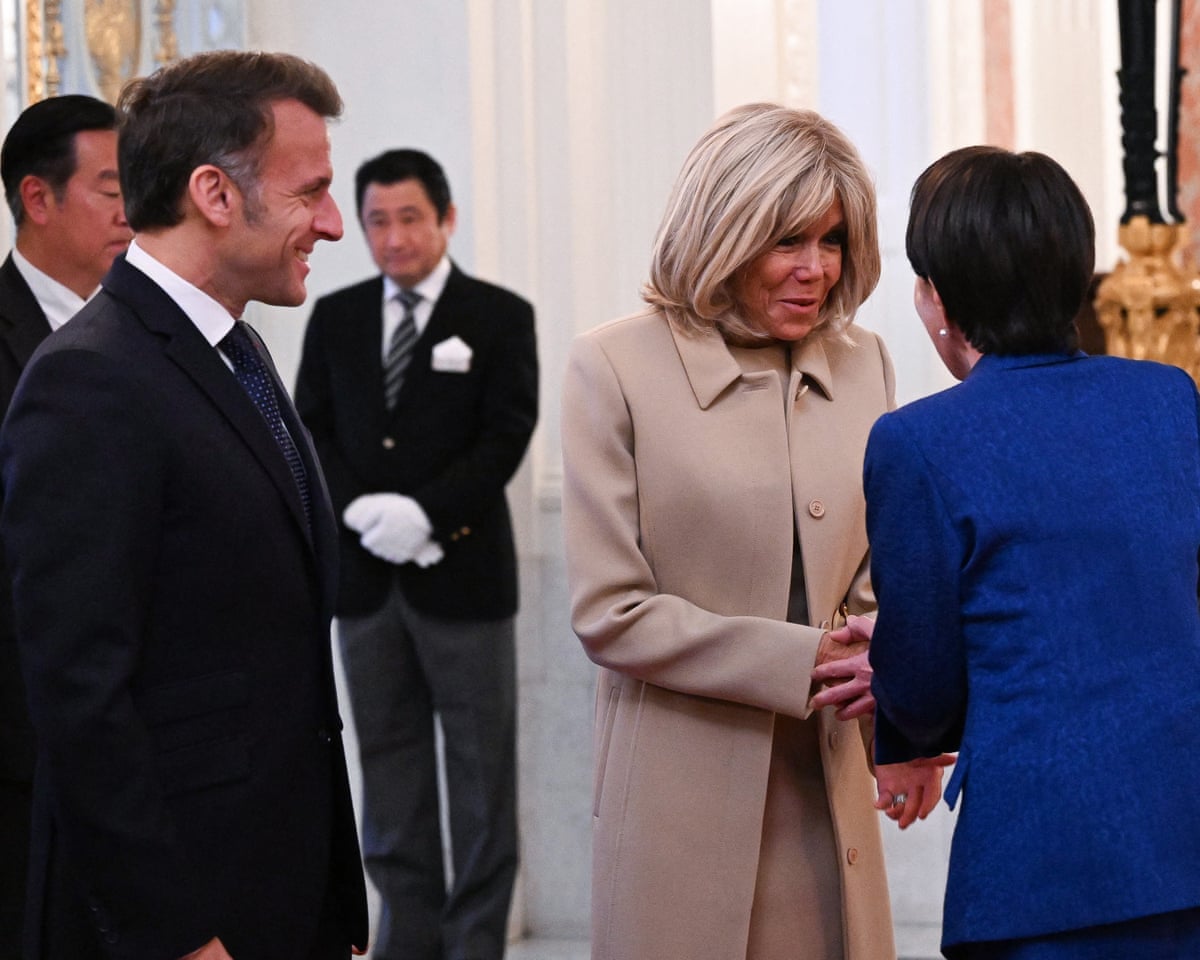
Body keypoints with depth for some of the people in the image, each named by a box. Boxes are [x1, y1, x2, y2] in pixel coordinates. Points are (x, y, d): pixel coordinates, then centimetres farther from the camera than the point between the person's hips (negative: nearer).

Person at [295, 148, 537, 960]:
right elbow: (312, 432, 7)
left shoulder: (500, 317, 0)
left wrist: (422, 513, -17)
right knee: (390, 764, 7)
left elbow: (505, 437, -7)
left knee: (481, 767, 1)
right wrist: (363, 511, -10)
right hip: (366, 573, 4)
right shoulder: (335, 318, 11)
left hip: (463, 569, -3)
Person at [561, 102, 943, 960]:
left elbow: (873, 580, 14)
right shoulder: (617, 367, -6)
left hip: (826, 793, 4)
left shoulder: (864, 364, 8)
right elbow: (609, 614, -9)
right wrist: (804, 661, -15)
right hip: (686, 802, -4)